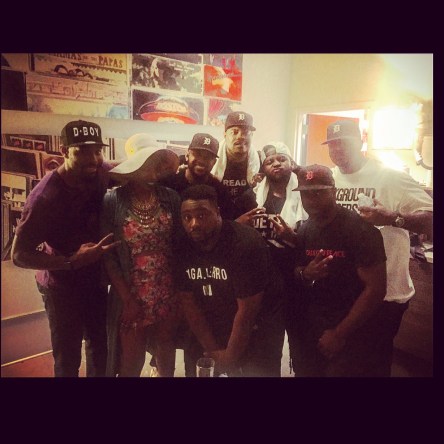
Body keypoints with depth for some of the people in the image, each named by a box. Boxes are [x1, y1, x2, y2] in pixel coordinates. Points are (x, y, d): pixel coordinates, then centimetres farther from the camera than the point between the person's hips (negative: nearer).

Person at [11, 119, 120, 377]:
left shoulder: (102, 173, -14)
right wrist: (72, 262, -33)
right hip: (62, 286, -5)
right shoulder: (45, 197, -27)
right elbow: (20, 255, -23)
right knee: (68, 358, 6)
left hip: (97, 278, 5)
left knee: (101, 348, 21)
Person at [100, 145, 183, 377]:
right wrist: (126, 297, -10)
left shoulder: (170, 197, -4)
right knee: (131, 362, 13)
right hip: (132, 296, -2)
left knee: (166, 349, 22)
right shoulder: (113, 201, -12)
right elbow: (108, 254, -9)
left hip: (168, 294, 3)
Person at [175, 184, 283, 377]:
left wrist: (229, 357, -14)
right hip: (207, 331, 5)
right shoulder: (183, 248, -11)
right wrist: (213, 350, -6)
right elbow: (188, 302, -5)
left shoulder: (245, 244, -27)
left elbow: (247, 311, -23)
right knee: (197, 370, 19)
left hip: (254, 334, -4)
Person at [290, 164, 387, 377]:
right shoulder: (304, 230, 2)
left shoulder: (360, 229, -18)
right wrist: (304, 274, -14)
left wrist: (339, 334, -17)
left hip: (351, 336, -6)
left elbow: (376, 289, -19)